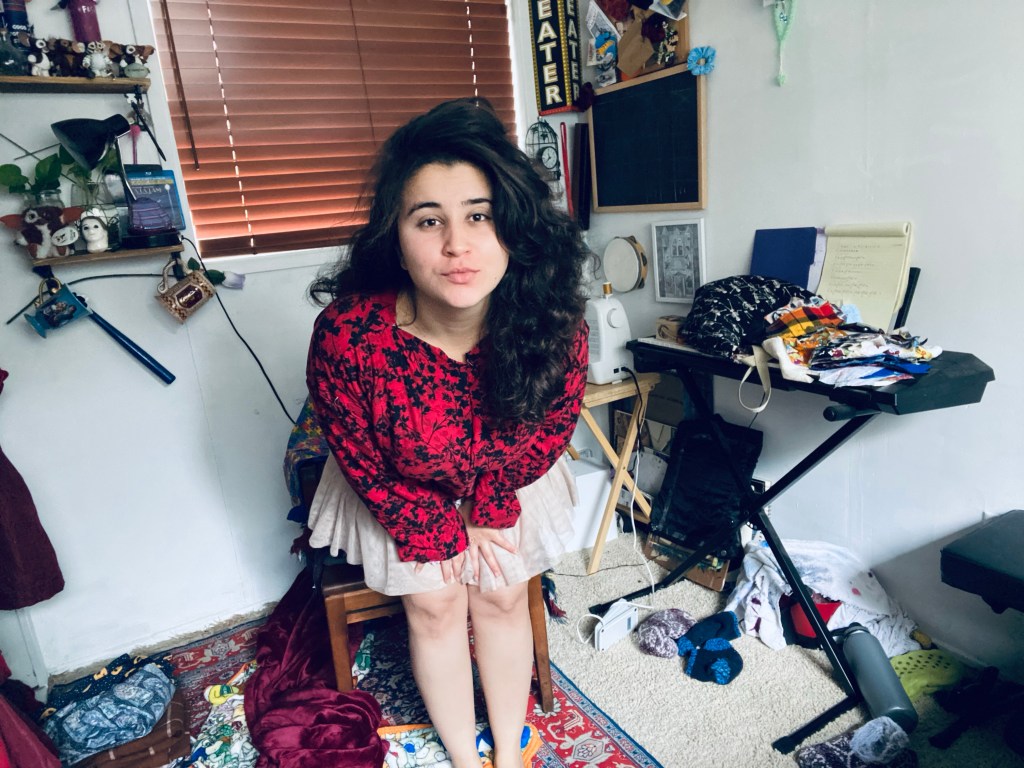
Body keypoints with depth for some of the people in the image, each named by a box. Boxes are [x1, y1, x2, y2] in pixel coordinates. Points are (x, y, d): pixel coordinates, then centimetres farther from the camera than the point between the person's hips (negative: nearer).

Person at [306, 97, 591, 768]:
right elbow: (364, 463, -18)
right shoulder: (349, 334, -36)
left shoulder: (553, 322, -31)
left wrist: (489, 506, -9)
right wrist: (445, 532, -10)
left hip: (505, 481, 2)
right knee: (434, 604, 3)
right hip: (405, 490, -1)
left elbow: (553, 425, -10)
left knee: (501, 596, 7)